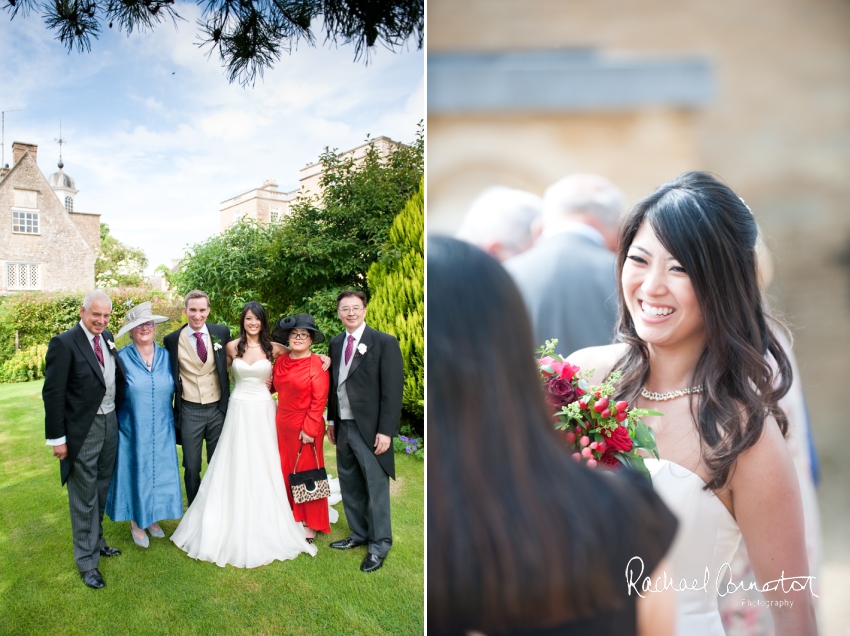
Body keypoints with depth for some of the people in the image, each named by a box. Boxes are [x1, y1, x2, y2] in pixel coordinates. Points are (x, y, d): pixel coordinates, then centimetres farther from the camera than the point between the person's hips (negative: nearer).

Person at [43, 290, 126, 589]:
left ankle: (96, 541, 41)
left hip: (110, 424, 7)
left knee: (101, 490, 22)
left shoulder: (107, 338, 4)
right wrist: (57, 438, -15)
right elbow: (53, 393, -15)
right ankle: (87, 561, 22)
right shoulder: (64, 343, -16)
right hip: (83, 431, -6)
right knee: (83, 497, 7)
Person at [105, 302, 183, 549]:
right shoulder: (122, 358, -7)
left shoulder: (166, 357, 1)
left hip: (161, 431, 3)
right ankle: (136, 523, 27)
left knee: (159, 472, 11)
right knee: (135, 473, 8)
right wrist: (114, 422, -2)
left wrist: (172, 421, 7)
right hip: (132, 431, -3)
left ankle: (153, 518, 31)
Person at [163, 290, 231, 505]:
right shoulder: (172, 339, -4)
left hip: (218, 408, 1)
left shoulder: (222, 332, -2)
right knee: (191, 466, 10)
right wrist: (170, 410, 3)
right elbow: (170, 377, 4)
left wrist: (228, 402, 5)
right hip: (189, 411, -1)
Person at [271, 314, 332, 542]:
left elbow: (319, 400, -15)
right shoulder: (281, 361, 5)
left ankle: (310, 525, 20)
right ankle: (291, 518, 29)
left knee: (307, 473, 5)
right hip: (283, 425, 6)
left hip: (305, 428, -6)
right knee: (285, 472, 13)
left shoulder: (316, 364, -12)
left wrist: (310, 429, -18)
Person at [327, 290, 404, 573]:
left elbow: (393, 390, -13)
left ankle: (379, 545, 20)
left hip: (370, 429, -6)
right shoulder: (335, 343, 10)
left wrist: (386, 431, -16)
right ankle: (359, 534, 35)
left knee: (376, 488, 3)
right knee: (350, 486, 17)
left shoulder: (385, 343, -10)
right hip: (343, 427, 6)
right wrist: (332, 419, 14)